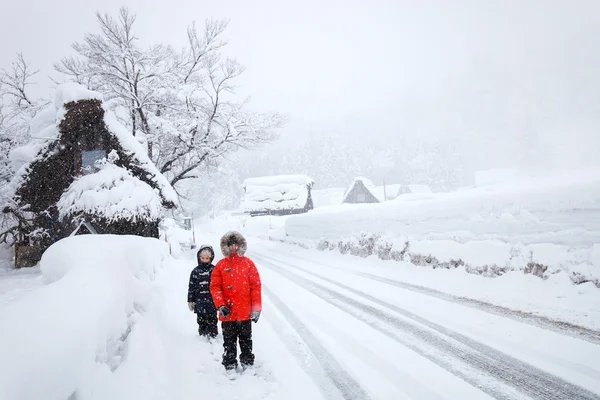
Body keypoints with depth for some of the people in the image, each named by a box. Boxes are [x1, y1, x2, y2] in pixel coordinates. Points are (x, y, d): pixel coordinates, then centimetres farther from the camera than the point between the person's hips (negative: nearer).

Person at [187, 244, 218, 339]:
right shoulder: (195, 271, 4)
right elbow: (191, 287, 8)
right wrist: (190, 301, 7)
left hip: (211, 302, -2)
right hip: (200, 302, 2)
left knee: (212, 322, 3)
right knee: (201, 322, 9)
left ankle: (213, 338, 12)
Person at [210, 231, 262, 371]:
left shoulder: (248, 263, 0)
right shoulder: (221, 265, 0)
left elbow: (255, 286, -1)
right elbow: (215, 287, -2)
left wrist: (256, 308, -5)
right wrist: (220, 305, -15)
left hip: (245, 312, 0)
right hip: (227, 313, 0)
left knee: (246, 341, 14)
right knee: (229, 342, 10)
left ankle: (248, 364, 27)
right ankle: (230, 367, 22)